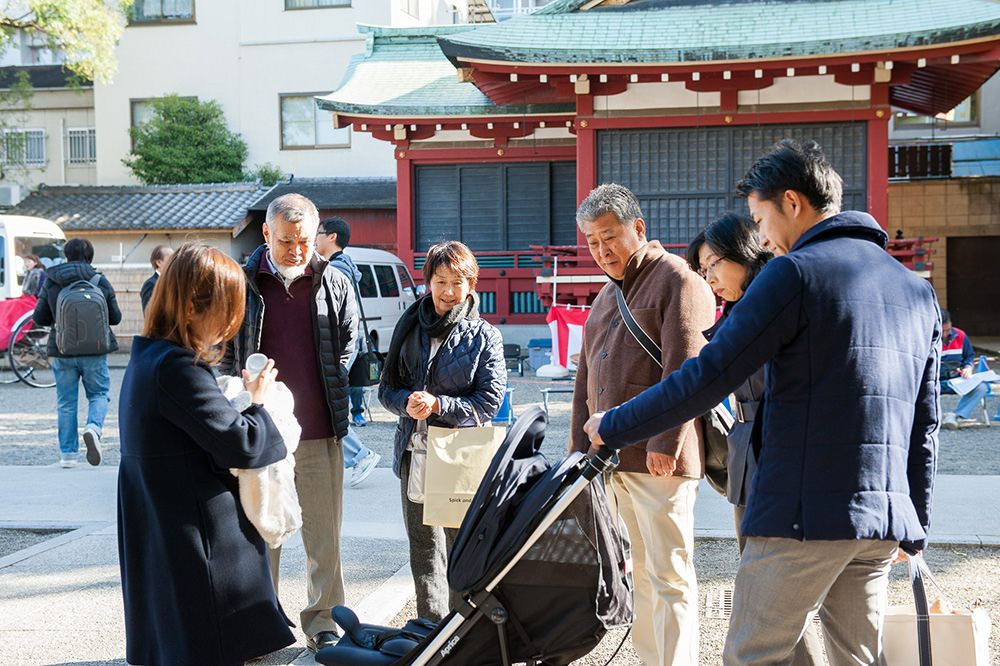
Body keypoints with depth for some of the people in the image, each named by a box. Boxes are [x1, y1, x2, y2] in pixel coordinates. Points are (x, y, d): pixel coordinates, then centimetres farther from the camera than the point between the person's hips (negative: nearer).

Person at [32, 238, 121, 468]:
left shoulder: (50, 281, -2)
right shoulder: (101, 281, -3)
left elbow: (40, 318, -1)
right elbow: (115, 317, 2)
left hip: (62, 351, 1)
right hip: (95, 350, -1)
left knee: (66, 403, 9)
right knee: (99, 394, 13)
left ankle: (68, 454, 9)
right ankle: (93, 427, -17)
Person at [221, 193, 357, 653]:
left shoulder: (335, 285, 4)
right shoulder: (243, 283, 0)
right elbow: (225, 353, 6)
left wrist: (334, 406, 3)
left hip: (320, 433, 1)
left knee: (325, 537, 7)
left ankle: (323, 623, 21)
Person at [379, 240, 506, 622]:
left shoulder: (484, 336, 0)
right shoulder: (411, 327, 8)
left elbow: (490, 400, -7)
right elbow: (387, 387, 11)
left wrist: (438, 404, -18)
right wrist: (406, 403, -12)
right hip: (415, 451, 3)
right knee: (423, 546, 8)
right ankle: (431, 627, 19)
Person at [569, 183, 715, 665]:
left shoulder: (676, 280, -6)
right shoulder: (607, 296, 21)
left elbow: (684, 369, -16)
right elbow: (587, 377, 24)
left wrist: (666, 443, -21)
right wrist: (579, 445, 20)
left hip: (657, 460, -8)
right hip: (611, 458, 8)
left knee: (668, 577, -4)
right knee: (638, 574, 13)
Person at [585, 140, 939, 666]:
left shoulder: (795, 272, -8)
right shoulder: (917, 290, 16)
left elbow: (710, 376, -12)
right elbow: (923, 426, 18)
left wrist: (612, 428, -2)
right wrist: (916, 528, 24)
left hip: (804, 513, -7)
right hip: (884, 522, 8)